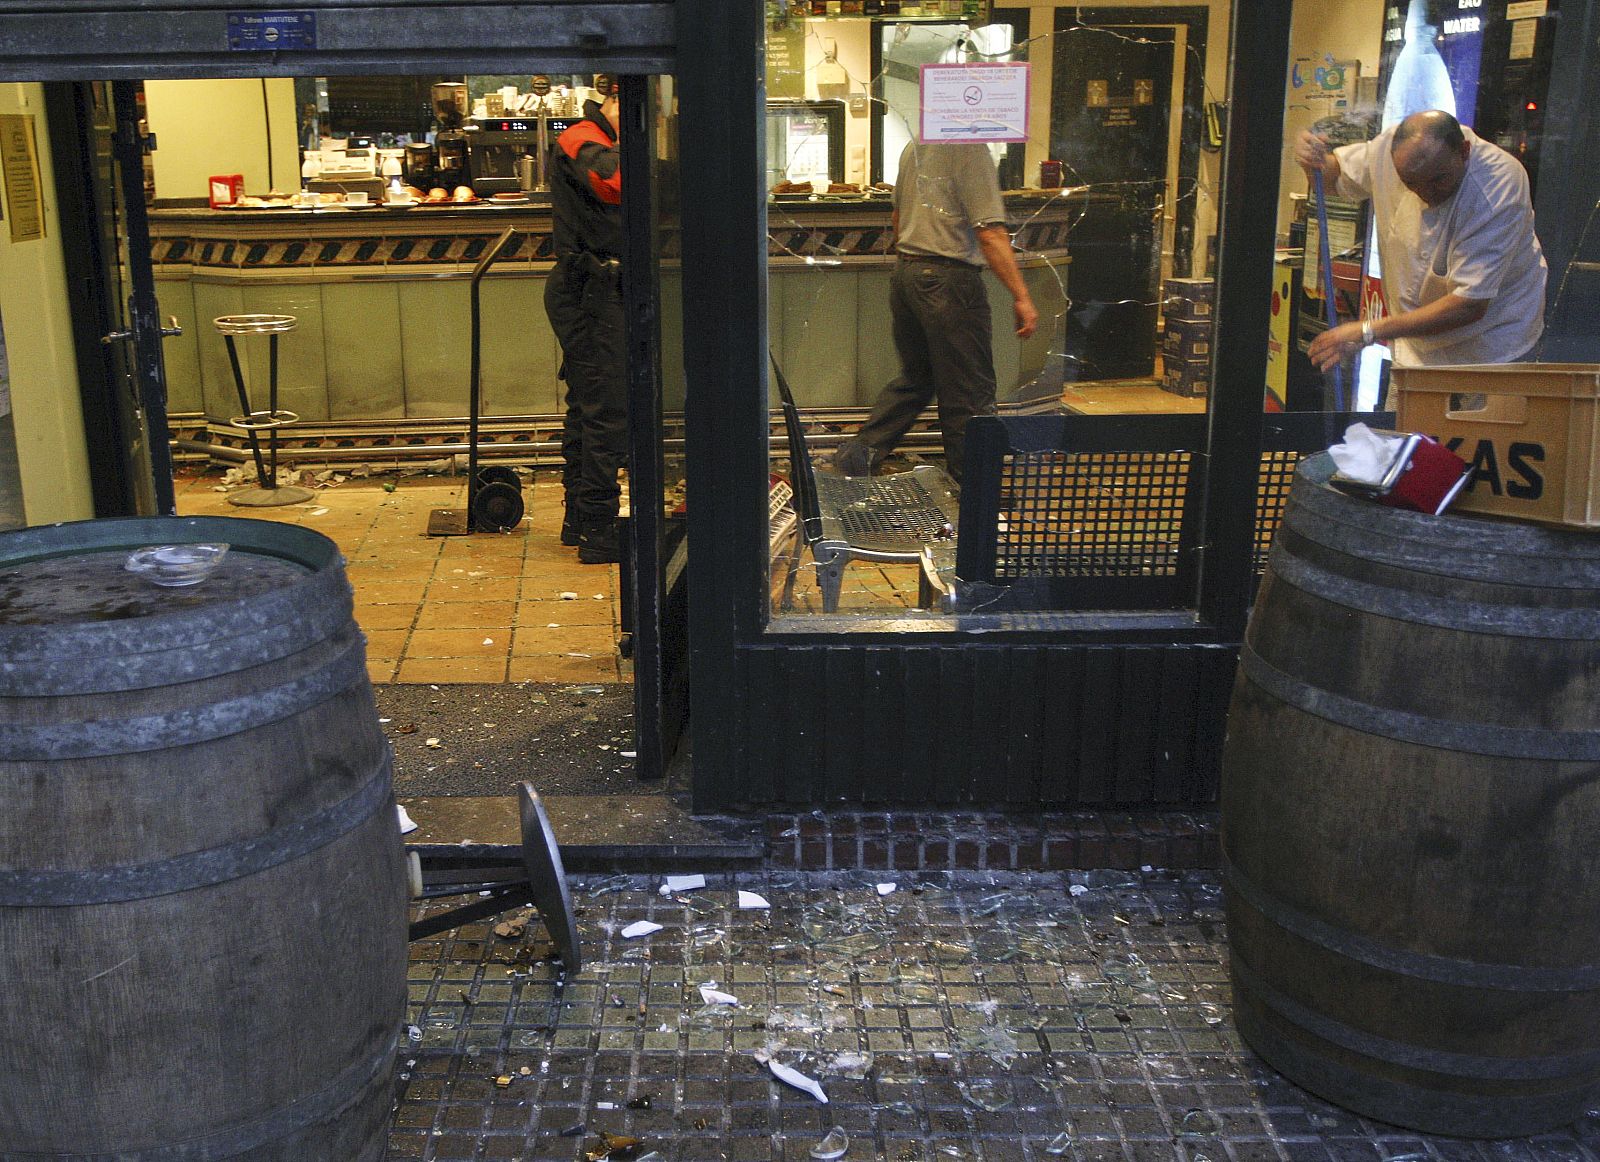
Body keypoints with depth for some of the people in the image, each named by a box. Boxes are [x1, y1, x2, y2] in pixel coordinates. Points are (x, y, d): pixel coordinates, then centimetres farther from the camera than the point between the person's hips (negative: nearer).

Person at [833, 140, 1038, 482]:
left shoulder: (914, 147, 11)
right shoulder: (971, 150, -15)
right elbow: (991, 234, -19)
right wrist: (1021, 296, -17)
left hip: (904, 273, 8)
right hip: (950, 281, -8)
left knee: (914, 377, 23)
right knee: (970, 391, 3)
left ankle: (860, 451, 16)